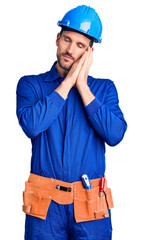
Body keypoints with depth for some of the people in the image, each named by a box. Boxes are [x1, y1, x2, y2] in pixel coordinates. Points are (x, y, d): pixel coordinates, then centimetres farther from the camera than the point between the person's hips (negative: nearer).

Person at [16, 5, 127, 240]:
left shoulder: (104, 88, 9)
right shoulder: (30, 84, 6)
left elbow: (115, 135, -8)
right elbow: (31, 125, -14)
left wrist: (82, 86, -6)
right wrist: (68, 82, -8)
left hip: (90, 204, 1)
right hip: (45, 204, -1)